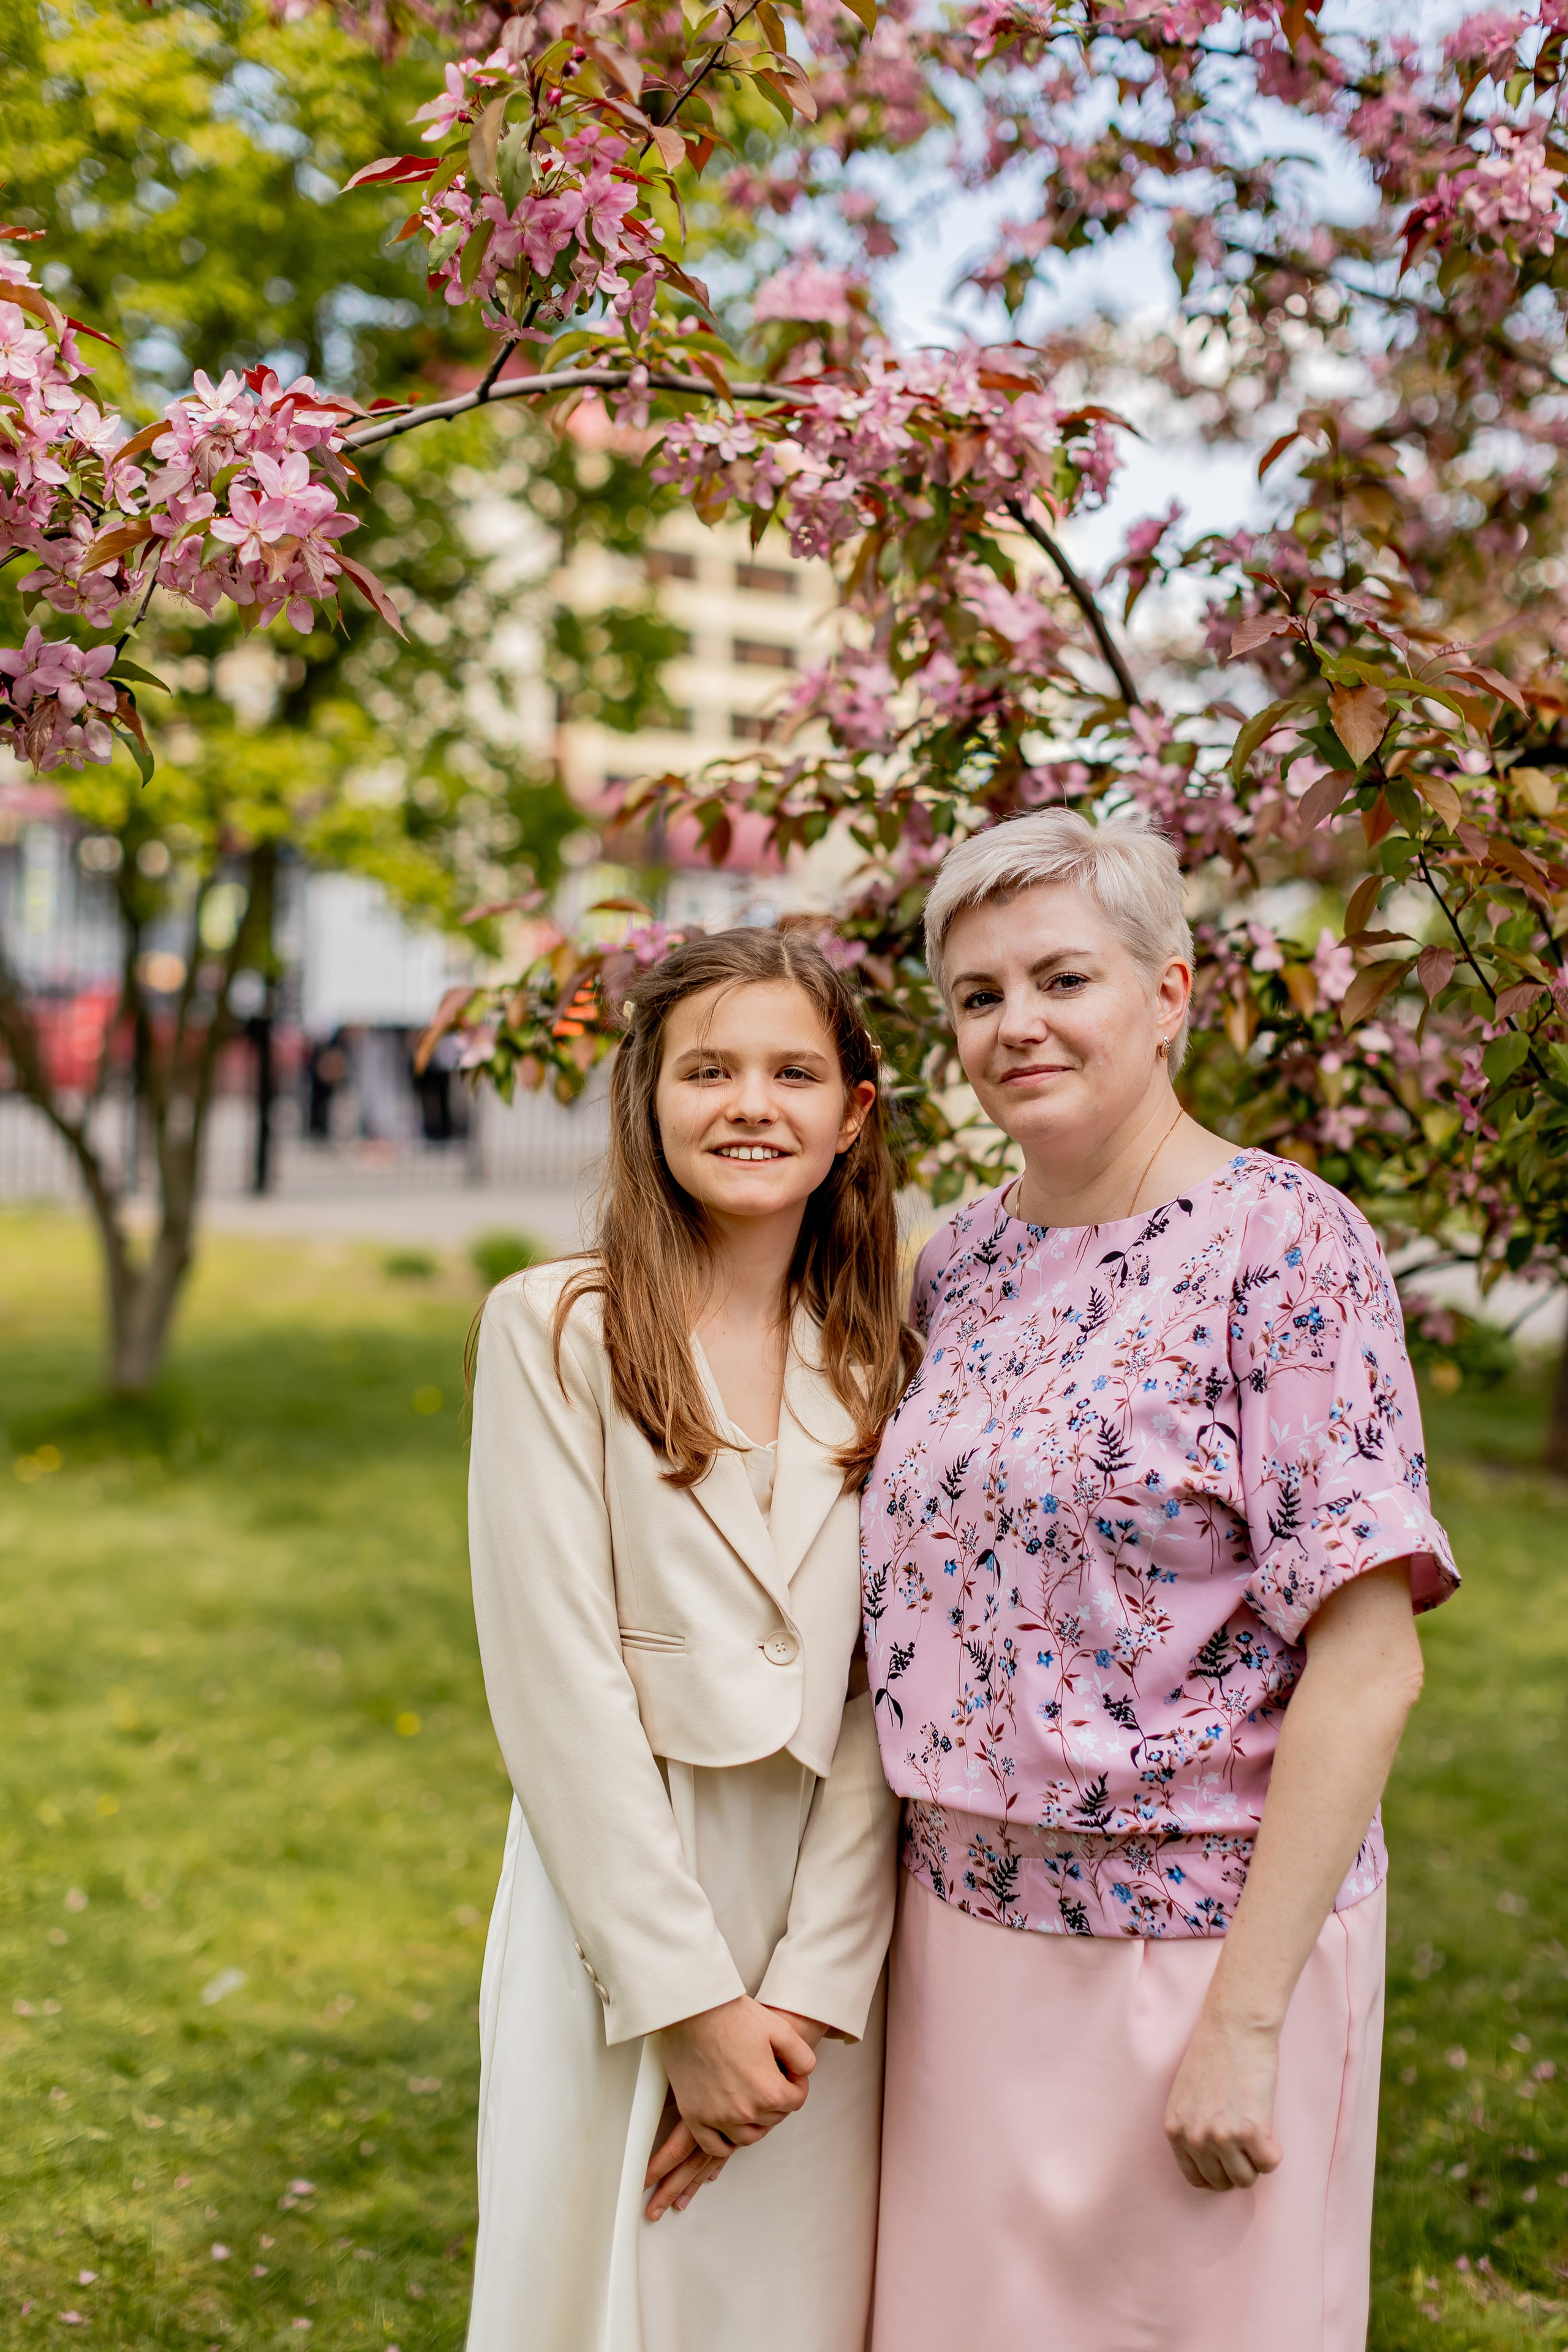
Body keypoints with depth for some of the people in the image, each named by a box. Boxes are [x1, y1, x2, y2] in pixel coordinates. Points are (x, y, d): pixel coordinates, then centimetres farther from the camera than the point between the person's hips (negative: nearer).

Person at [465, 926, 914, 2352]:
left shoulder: (881, 1369, 6)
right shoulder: (555, 1328, -6)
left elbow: (881, 1697, 0)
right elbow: (557, 1683, -11)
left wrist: (810, 1987, -9)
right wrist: (688, 1997, -13)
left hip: (823, 1929, 3)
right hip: (616, 1923, -3)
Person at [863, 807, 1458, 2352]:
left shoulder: (1283, 1245, -13)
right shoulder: (958, 1263, 6)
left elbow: (1367, 1664, -17)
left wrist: (1244, 2022, -19)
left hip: (1193, 1931, -5)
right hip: (960, 1922, 6)